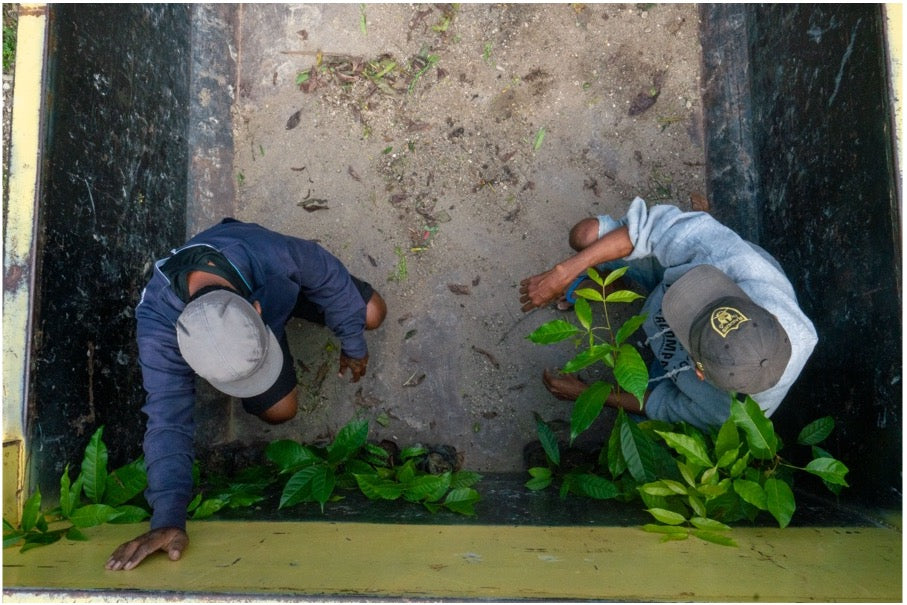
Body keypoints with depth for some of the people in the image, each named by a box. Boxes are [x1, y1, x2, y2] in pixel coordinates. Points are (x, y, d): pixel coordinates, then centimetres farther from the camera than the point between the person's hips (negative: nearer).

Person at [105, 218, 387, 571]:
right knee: (278, 409, -7)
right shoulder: (158, 327, -44)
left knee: (372, 314, -1)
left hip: (283, 288, 1)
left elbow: (328, 276, -25)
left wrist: (353, 344, -11)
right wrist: (168, 518, -43)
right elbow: (168, 420, -39)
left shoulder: (270, 254, -47)